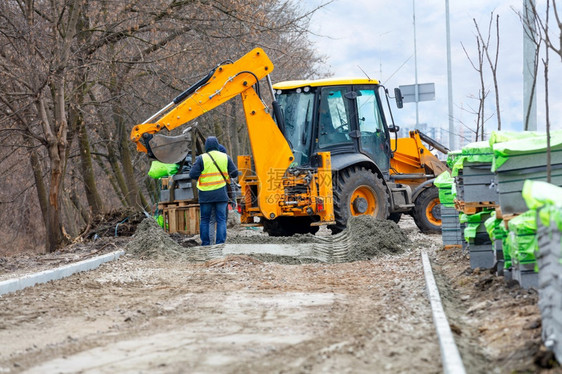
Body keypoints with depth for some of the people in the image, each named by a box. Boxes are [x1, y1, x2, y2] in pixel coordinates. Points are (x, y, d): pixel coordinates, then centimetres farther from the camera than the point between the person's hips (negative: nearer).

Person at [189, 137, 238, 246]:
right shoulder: (225, 157, 4)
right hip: (221, 194, 1)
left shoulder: (201, 158, -3)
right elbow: (234, 173, 4)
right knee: (221, 219, 4)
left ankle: (205, 243, 8)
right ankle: (220, 243, -3)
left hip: (205, 195, -1)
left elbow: (193, 175, -9)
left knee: (205, 219, 9)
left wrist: (200, 177, 11)